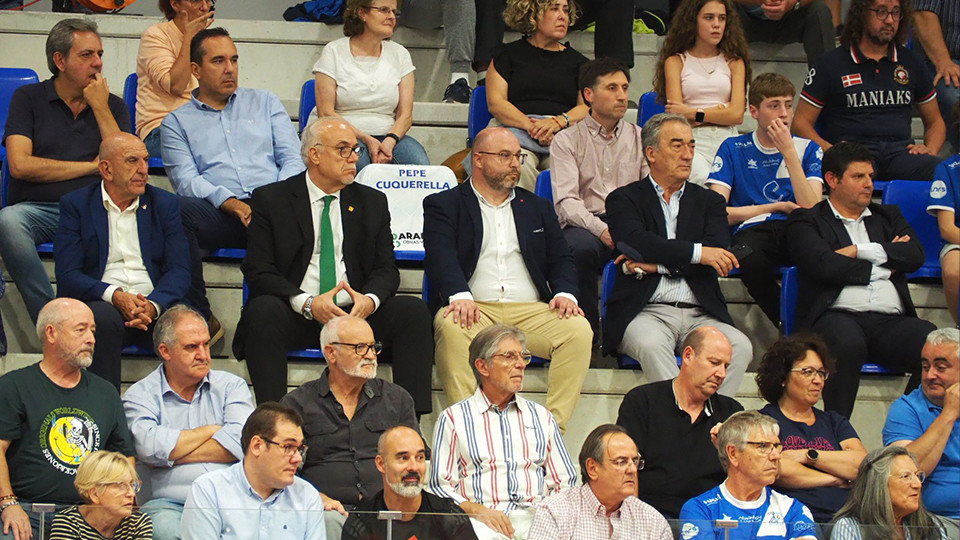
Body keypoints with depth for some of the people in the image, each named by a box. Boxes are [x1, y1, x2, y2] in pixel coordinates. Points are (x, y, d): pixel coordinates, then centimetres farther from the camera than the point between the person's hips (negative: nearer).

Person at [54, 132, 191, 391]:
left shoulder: (165, 203, 15)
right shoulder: (76, 204, 8)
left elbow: (179, 270, 5)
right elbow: (67, 276, -2)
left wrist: (153, 305, -16)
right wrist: (114, 295, -20)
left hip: (154, 307, 2)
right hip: (102, 302, -2)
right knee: (104, 317, -36)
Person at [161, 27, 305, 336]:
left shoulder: (265, 103, 25)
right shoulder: (176, 122, 18)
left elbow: (293, 160, 15)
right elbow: (186, 181, 3)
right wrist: (232, 204, -16)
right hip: (221, 217, -1)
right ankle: (201, 320, -31)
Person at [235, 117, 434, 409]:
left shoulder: (372, 202, 15)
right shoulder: (270, 200, 4)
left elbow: (385, 269, 9)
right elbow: (258, 272, -5)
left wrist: (369, 299, -16)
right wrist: (308, 303, -22)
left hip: (356, 313, 3)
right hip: (296, 316, -3)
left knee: (413, 310, -21)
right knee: (262, 311, -33)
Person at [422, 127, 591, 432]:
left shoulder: (537, 208, 25)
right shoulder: (443, 205, 12)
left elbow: (560, 260, 19)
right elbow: (441, 257, -5)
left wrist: (565, 293, -5)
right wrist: (460, 295, -25)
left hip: (531, 311, 3)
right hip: (474, 310, -3)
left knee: (579, 329, -26)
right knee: (451, 328, -37)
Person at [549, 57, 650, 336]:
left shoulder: (639, 138, 19)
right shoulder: (567, 141, 9)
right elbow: (566, 201, -4)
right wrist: (601, 229, -23)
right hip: (585, 224, -2)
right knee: (580, 246, -38)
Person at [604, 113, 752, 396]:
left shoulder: (708, 201, 22)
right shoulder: (624, 200, 13)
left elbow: (719, 256, 2)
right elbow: (636, 243, -9)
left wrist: (656, 265, -7)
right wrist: (697, 253, -14)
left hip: (701, 314, 3)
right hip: (646, 311, -3)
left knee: (740, 347, -28)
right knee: (652, 345, -37)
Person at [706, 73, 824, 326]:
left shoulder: (807, 149, 18)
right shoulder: (733, 149, 15)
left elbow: (812, 209, 2)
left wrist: (788, 153, -2)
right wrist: (778, 207, 4)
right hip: (752, 231, -1)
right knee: (751, 261, -39)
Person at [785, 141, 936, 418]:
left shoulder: (888, 216, 29)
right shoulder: (806, 220, 15)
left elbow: (915, 255, 10)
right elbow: (823, 265, -5)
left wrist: (860, 251, 2)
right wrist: (882, 268, 5)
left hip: (891, 320, 4)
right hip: (838, 315, -4)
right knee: (848, 343, -40)